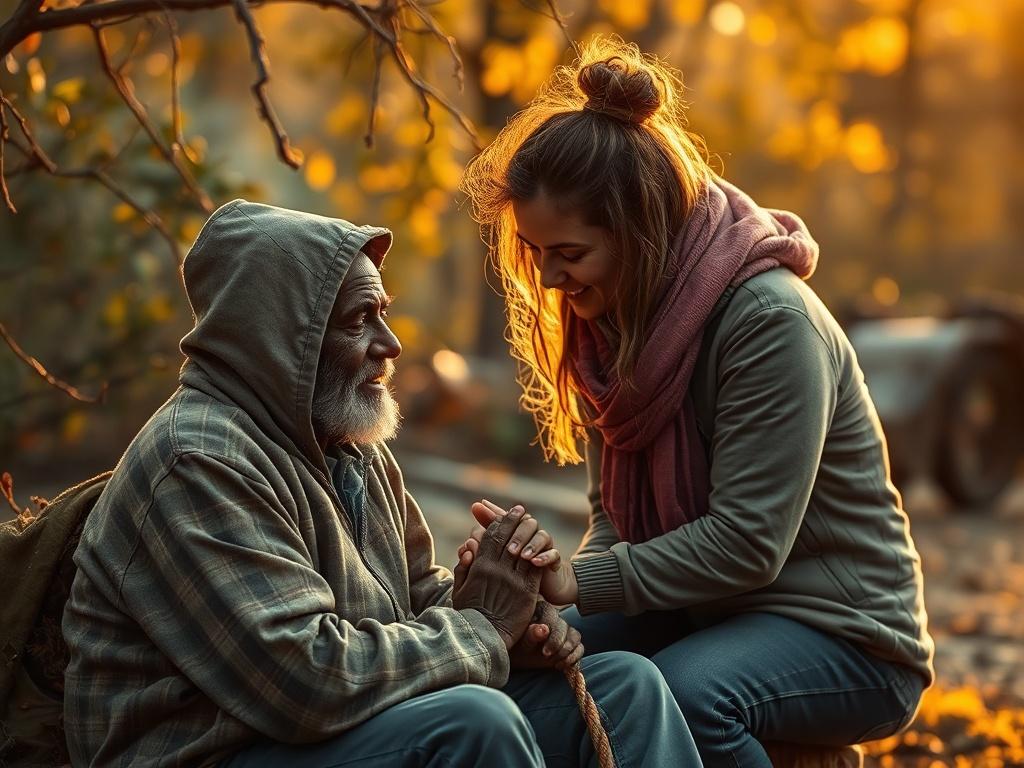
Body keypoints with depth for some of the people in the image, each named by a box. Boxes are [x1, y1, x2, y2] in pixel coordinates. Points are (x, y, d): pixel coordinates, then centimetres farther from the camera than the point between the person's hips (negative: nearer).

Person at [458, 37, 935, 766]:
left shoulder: (769, 319, -22)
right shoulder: (611, 319, 3)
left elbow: (746, 543, -25)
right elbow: (616, 515, 5)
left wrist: (581, 581, -26)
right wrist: (552, 591, -15)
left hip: (843, 634, -7)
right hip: (700, 612, 7)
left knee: (682, 691, -34)